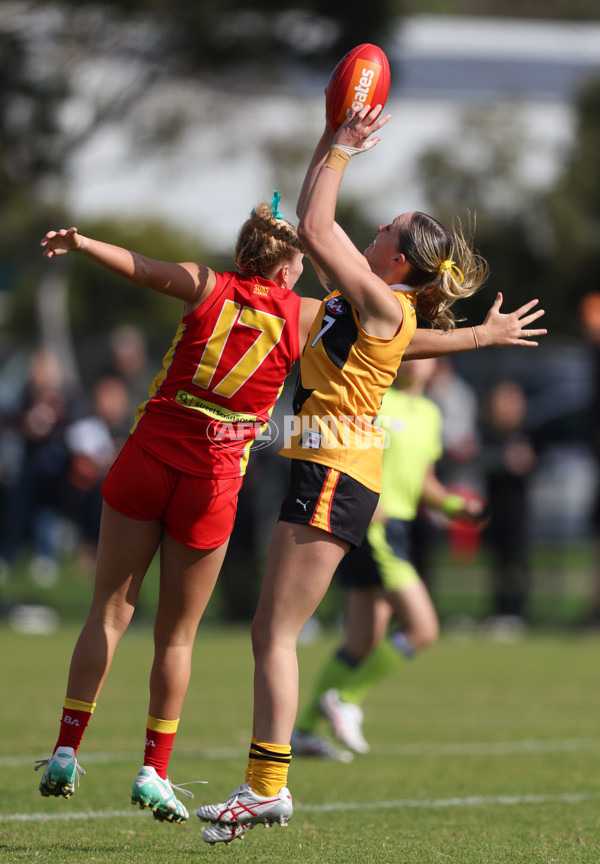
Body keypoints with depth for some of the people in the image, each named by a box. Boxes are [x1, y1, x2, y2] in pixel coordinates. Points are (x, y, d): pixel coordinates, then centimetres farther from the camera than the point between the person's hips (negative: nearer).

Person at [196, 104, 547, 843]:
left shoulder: (384, 306, -13)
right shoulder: (372, 301, 13)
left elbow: (314, 231, -17)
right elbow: (316, 224, 26)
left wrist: (343, 150, -9)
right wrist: (333, 141, 23)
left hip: (336, 475, -10)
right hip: (326, 473, 10)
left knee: (277, 634, -11)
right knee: (269, 633, 9)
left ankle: (269, 786, -12)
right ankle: (262, 783, 9)